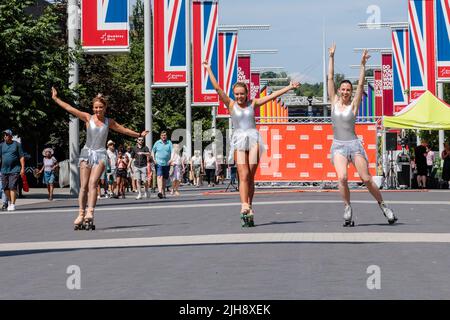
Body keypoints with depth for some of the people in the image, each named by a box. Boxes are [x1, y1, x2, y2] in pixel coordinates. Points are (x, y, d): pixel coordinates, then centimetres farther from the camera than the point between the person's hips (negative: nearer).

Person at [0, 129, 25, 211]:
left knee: (12, 187, -13)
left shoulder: (17, 144, 4)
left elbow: (21, 157, 3)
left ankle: (13, 204, -13)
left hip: (15, 170, -4)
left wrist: (22, 168, -4)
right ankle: (9, 202, 26)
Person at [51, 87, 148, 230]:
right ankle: (81, 214, -1)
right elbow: (69, 108, 1)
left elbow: (123, 130, 22)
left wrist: (138, 135, 29)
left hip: (100, 155, 0)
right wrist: (55, 98, -3)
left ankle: (90, 213, -27)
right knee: (83, 185, -4)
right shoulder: (88, 118, 4)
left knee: (93, 183, -17)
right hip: (87, 153, 0)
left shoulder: (109, 122, 10)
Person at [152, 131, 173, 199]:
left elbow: (172, 152, 0)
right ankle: (160, 191, -33)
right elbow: (153, 151, 12)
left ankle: (163, 192, 24)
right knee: (159, 176, -20)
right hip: (159, 163, -2)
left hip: (166, 163, 2)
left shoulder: (169, 143, 6)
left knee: (164, 178, 11)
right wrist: (154, 159, 0)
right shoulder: (157, 143, 5)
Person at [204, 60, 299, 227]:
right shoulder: (231, 104, 6)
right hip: (239, 140, -1)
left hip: (253, 139, 1)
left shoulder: (253, 103, 11)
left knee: (250, 177, -2)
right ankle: (245, 207, -23)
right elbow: (218, 88, 0)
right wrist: (209, 70, -3)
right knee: (244, 175, -13)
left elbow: (272, 96, 14)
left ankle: (249, 210, -1)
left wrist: (289, 88, 15)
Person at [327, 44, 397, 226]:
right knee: (342, 178, -21)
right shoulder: (334, 102, 8)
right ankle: (347, 208, -6)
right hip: (338, 146, 1)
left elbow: (361, 84, -4)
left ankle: (383, 206, 16)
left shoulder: (353, 105, 4)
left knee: (366, 179, -1)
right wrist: (331, 57, 3)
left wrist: (363, 64, -12)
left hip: (354, 144, -1)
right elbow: (330, 79, 6)